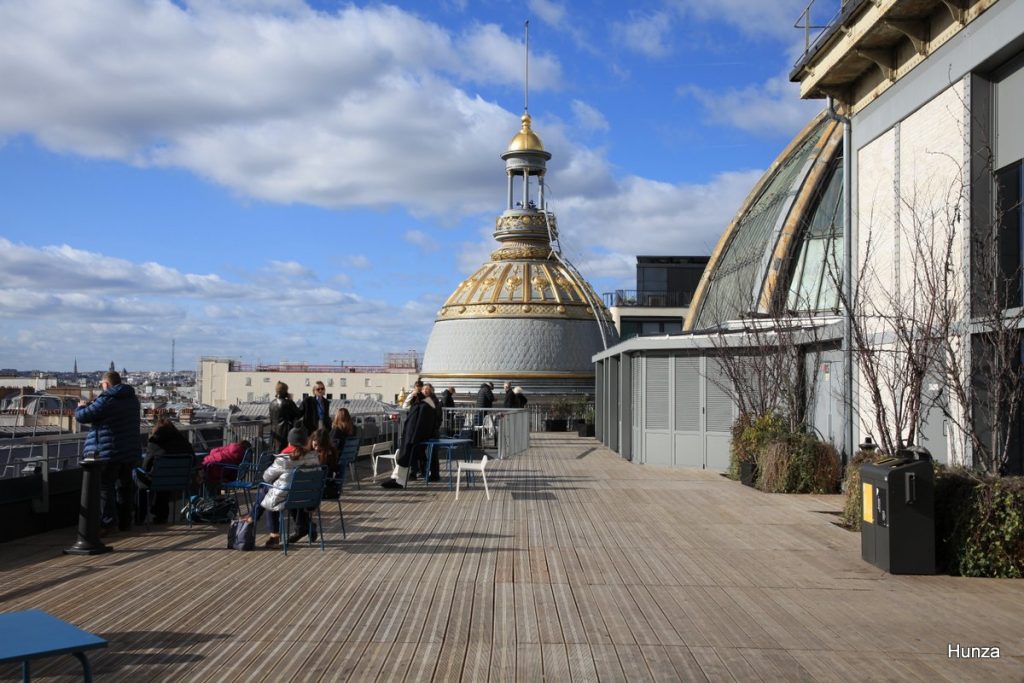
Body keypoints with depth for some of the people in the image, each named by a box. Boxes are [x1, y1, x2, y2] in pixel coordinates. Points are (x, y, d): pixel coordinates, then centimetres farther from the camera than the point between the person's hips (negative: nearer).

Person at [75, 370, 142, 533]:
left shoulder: (106, 401, -16)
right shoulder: (132, 399, 10)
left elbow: (82, 416, -13)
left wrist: (81, 407, 10)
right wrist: (90, 406, 29)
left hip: (108, 452, -8)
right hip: (130, 451, 8)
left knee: (104, 486, -1)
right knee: (124, 486, 16)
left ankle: (108, 521, -7)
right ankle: (125, 522, 22)